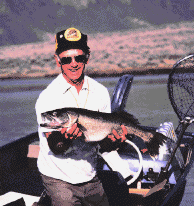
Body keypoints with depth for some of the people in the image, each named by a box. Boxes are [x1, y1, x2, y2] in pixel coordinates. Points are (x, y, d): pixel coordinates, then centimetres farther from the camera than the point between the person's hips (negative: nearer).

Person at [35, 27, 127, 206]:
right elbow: (55, 148, -15)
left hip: (90, 177, 5)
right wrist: (65, 137, -37)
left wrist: (112, 140, -23)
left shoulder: (101, 92, -1)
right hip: (58, 178, -4)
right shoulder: (48, 97, -15)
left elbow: (103, 147, 0)